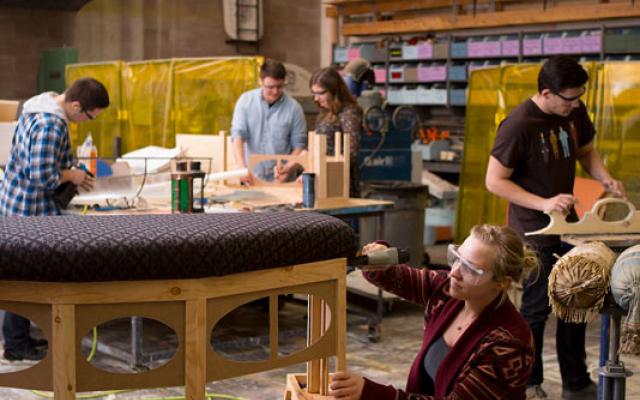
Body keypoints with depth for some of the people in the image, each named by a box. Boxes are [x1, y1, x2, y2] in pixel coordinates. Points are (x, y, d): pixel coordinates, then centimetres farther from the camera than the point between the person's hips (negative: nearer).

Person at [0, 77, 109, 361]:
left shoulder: (40, 108, 8)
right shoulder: (51, 125, -25)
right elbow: (43, 176, -28)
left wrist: (69, 170, 9)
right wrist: (72, 176, -10)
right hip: (30, 209, -10)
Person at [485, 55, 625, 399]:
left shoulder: (575, 112, -1)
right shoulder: (519, 124, -22)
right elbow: (495, 181, -18)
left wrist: (606, 179, -4)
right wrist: (543, 204, -25)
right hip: (533, 231, -7)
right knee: (537, 306, 2)